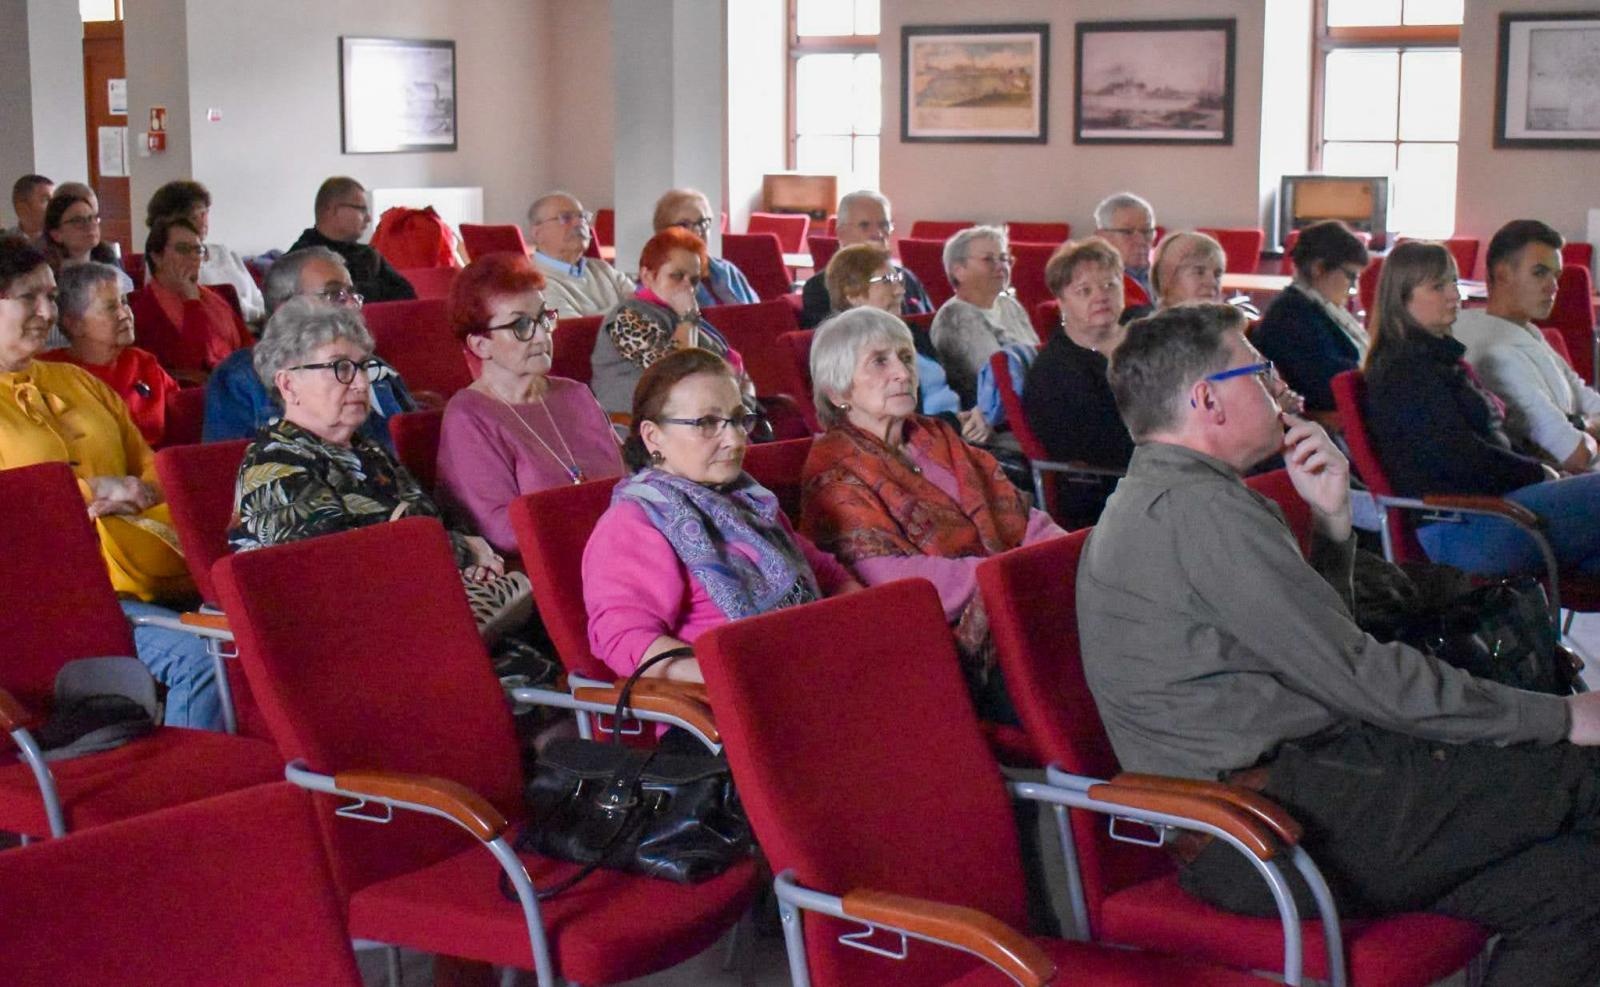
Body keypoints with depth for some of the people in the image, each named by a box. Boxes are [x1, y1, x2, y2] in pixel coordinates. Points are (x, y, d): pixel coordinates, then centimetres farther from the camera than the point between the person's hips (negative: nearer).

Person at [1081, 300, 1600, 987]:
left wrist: (1331, 519, 9)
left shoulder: (1154, 499, 20)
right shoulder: (1196, 505, -14)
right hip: (1285, 821, -10)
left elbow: (1313, 641, 24)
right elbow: (1350, 672, -16)